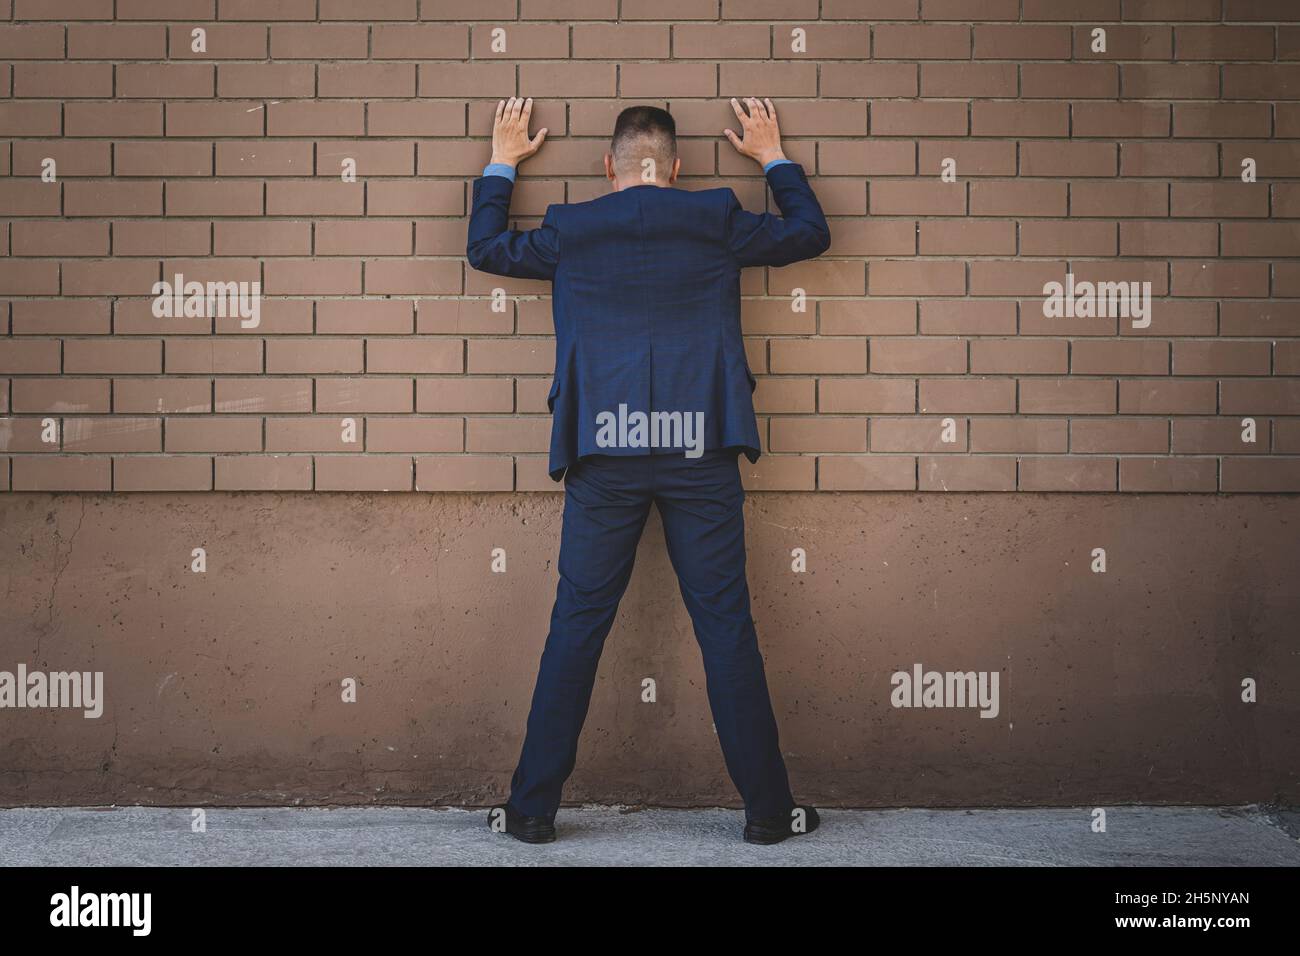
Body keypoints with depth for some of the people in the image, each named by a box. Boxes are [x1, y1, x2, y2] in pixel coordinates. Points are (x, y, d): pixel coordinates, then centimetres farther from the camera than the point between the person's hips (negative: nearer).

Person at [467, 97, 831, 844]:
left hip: (604, 456, 1)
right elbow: (811, 233, 20)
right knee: (727, 629, 4)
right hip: (700, 452, 0)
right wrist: (774, 157, 32)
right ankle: (768, 809, 12)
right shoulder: (716, 221, 5)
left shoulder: (571, 229, 6)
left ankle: (534, 809, 12)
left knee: (577, 629, 6)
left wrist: (502, 163, 35)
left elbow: (485, 248, 23)